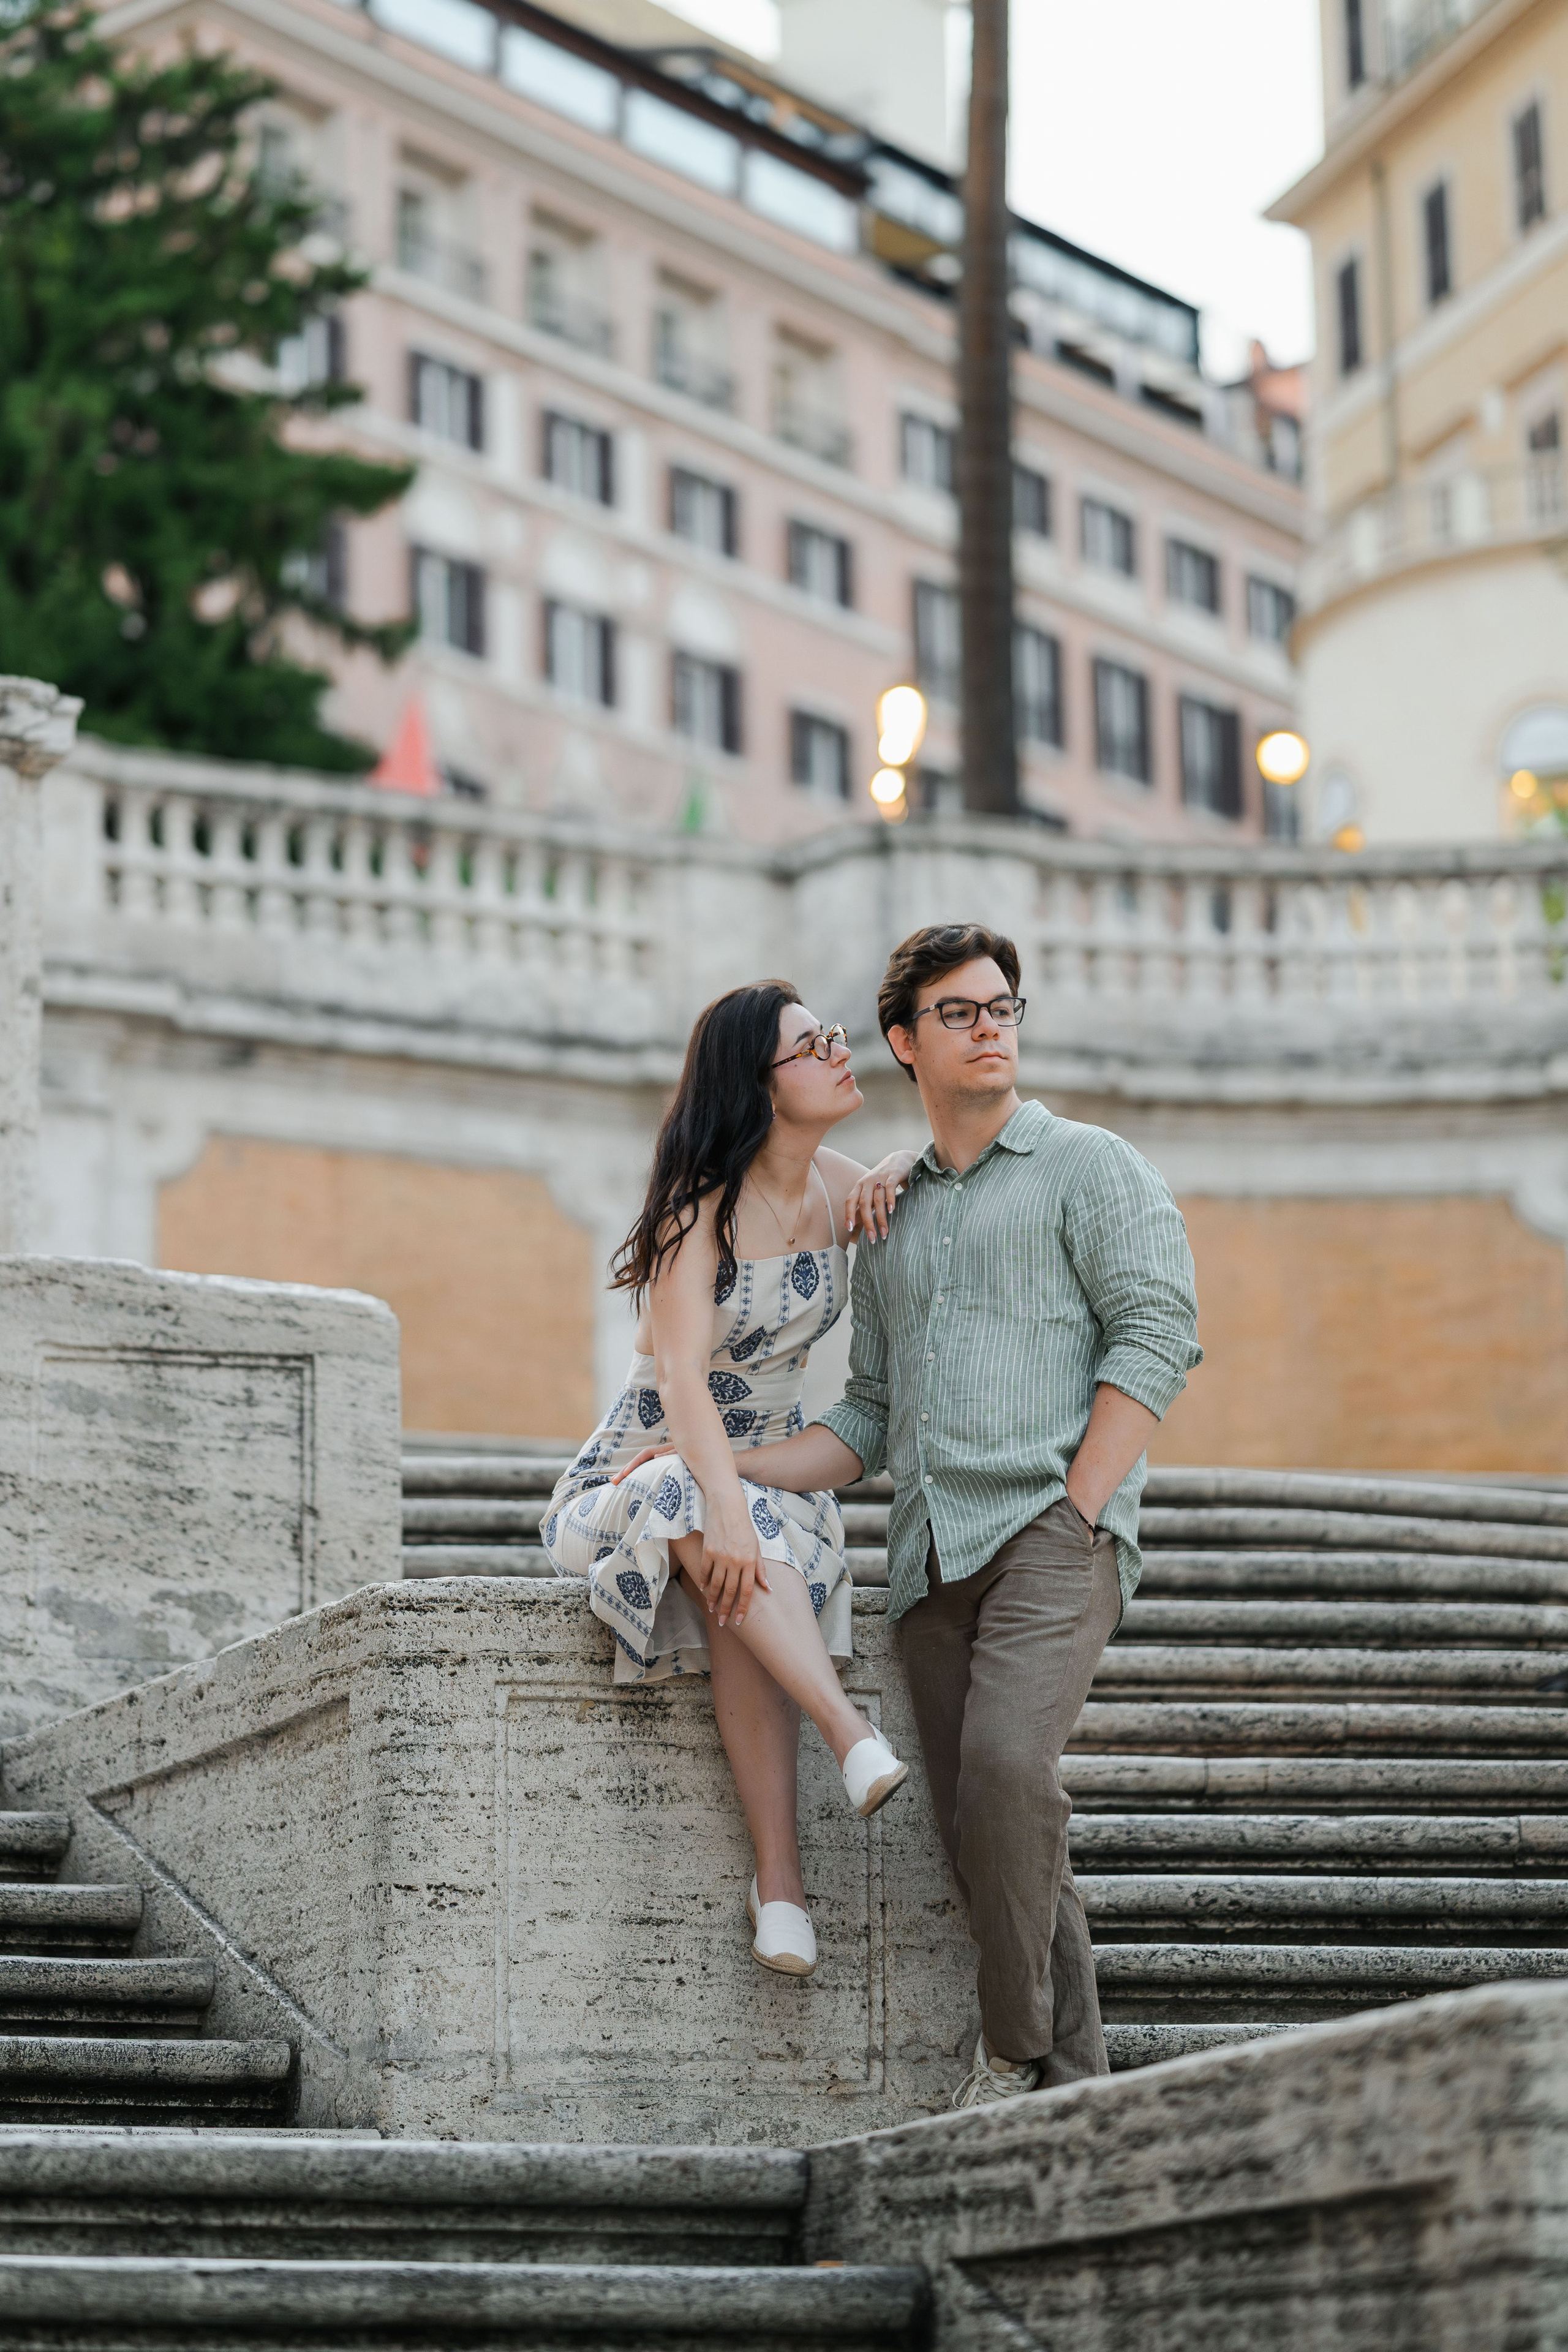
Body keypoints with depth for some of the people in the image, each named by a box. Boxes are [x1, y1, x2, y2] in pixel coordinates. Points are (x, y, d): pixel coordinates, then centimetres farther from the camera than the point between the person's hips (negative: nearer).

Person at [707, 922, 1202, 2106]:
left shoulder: (1090, 1167, 9)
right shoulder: (892, 1220, 26)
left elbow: (1156, 1336, -3)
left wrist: (1075, 1516, -12)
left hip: (1051, 1530, -6)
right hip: (930, 1556, 6)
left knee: (1006, 1766, -25)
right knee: (978, 1828, 0)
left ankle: (1015, 2055, -16)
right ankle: (1077, 2077, 6)